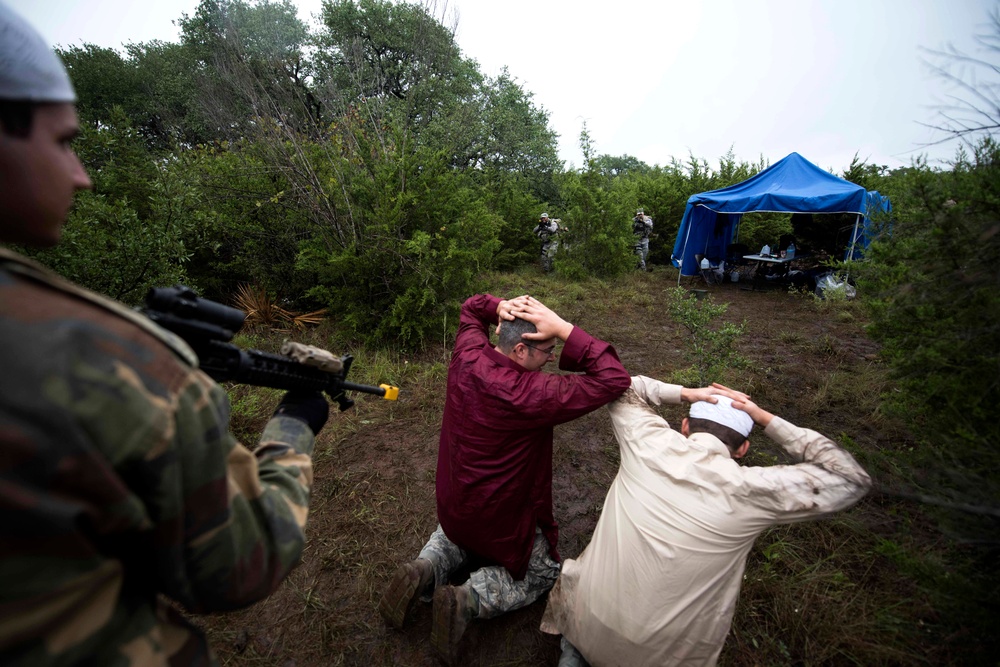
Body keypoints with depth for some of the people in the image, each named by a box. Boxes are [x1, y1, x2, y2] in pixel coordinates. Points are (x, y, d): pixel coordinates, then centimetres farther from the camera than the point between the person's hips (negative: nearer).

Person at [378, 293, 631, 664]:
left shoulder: (467, 356, -16)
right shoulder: (532, 394, -35)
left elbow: (471, 308, 6)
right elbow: (615, 380, -33)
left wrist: (501, 307, -16)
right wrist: (563, 328, -34)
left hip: (452, 502, 7)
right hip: (501, 518, -6)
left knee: (458, 534, 41)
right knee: (542, 573, 22)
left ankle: (424, 570, 12)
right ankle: (470, 599, 1)